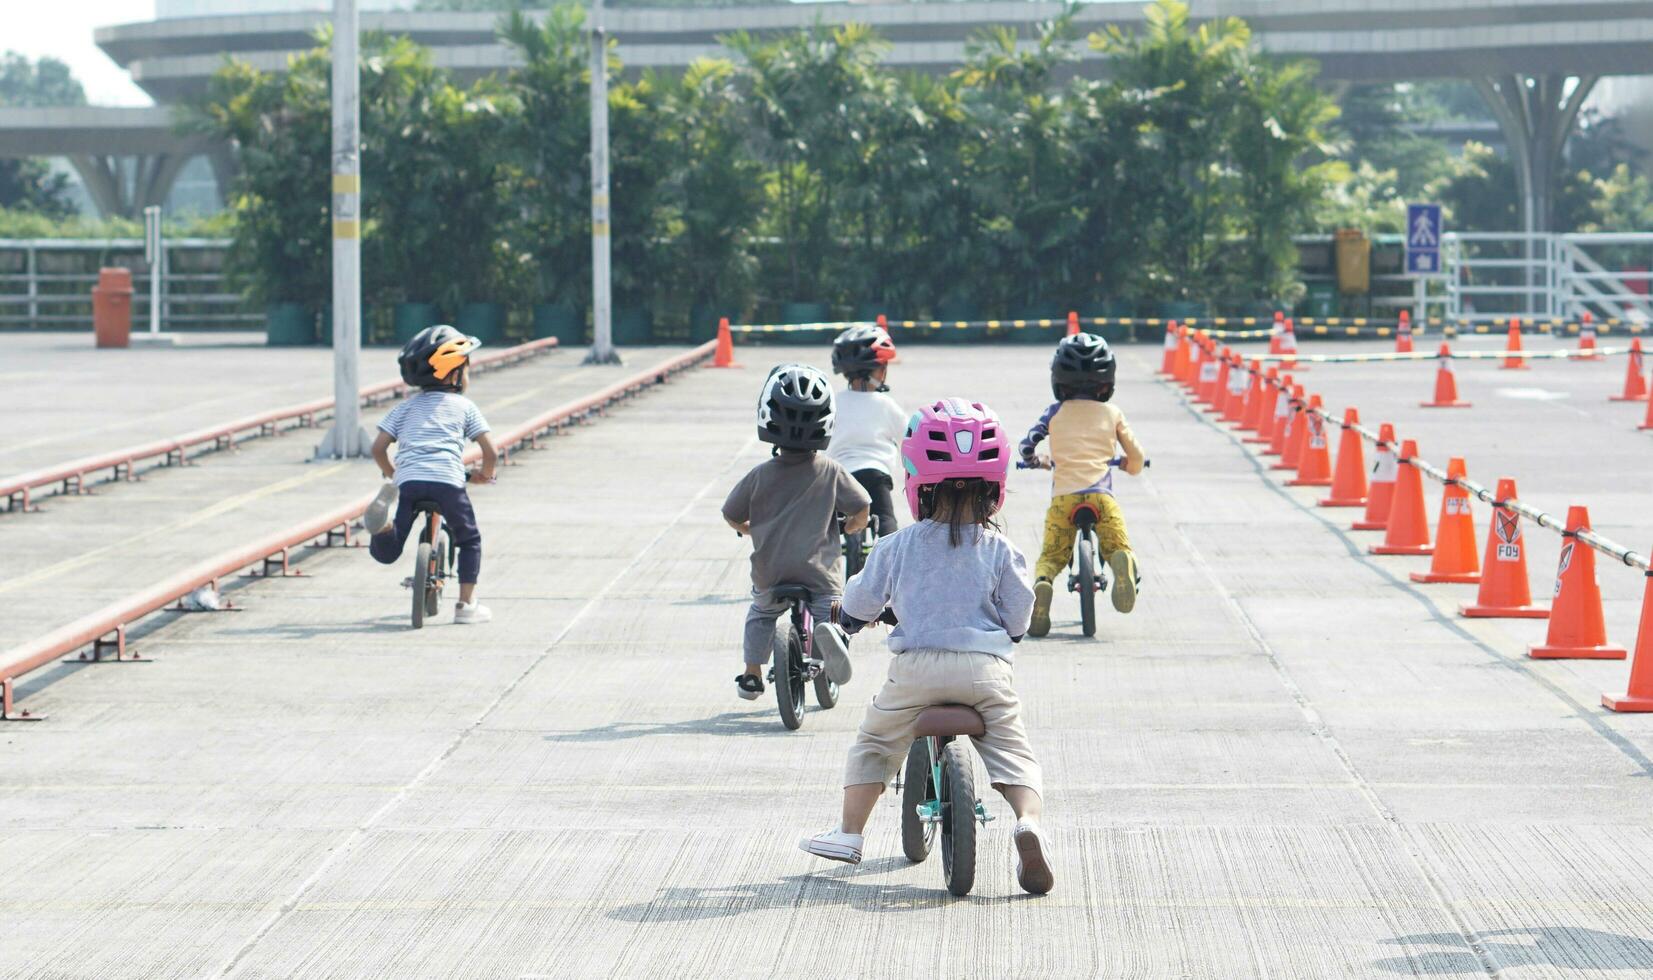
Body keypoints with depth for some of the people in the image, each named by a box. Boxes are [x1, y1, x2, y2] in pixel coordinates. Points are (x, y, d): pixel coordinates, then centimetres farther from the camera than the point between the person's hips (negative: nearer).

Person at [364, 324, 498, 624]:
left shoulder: (407, 406, 21)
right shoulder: (465, 407, 14)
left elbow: (378, 447, 15)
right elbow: (491, 453, 10)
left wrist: (391, 475, 33)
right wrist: (485, 474, 32)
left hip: (408, 483, 2)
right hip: (448, 482, -2)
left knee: (385, 551, 1)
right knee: (470, 541, 21)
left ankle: (384, 520, -32)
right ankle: (466, 605, 14)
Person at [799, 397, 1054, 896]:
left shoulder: (899, 546, 2)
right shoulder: (1001, 551, 1)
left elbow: (862, 601, 11)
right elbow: (1018, 615, 5)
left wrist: (848, 610, 35)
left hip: (917, 665, 0)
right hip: (987, 668, 0)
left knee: (875, 743, 21)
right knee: (1012, 751, 9)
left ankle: (849, 832, 20)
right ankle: (1028, 819, -19)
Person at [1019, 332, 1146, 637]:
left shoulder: (1055, 413, 13)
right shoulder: (1112, 414, 14)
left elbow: (1027, 445, 11)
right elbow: (1136, 455, 17)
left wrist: (1034, 461, 34)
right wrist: (1132, 466, 41)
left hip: (1062, 495, 0)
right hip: (1101, 495, 0)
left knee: (1051, 554, 12)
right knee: (1118, 547, 10)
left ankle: (1042, 581, -25)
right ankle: (1125, 565, -30)